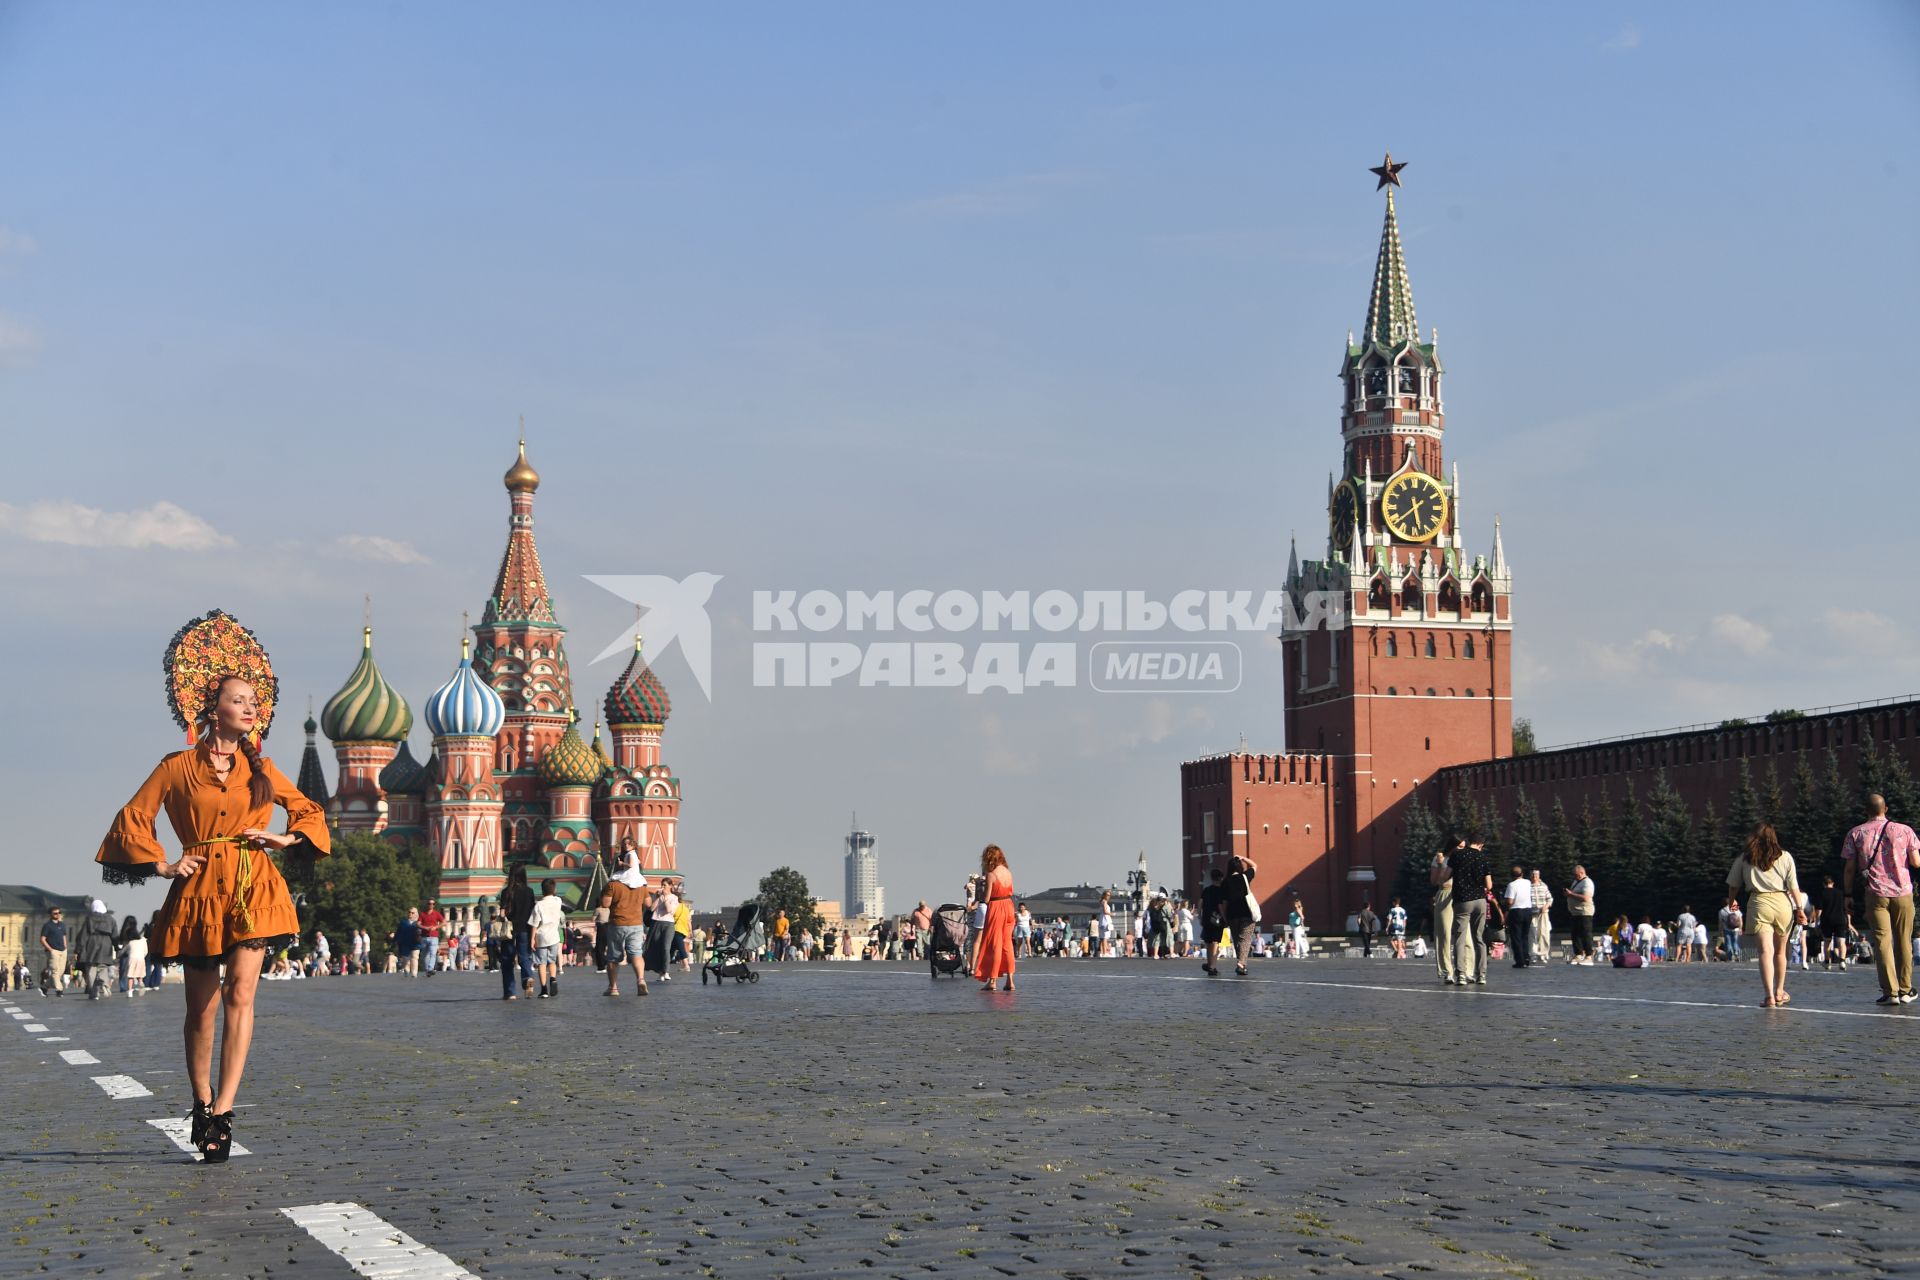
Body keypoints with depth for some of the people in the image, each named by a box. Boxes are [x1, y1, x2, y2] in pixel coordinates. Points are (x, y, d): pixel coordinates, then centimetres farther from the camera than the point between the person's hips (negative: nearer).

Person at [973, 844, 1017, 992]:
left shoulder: (990, 875, -14)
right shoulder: (1008, 873, 4)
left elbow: (986, 899, -14)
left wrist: (981, 885, 2)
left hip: (995, 908, -6)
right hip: (1009, 907, 6)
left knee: (994, 945, 1)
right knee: (1007, 944, 10)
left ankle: (992, 981, 2)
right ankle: (1009, 980, 8)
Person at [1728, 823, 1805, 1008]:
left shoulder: (1744, 858, 8)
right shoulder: (1785, 857, 8)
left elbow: (1733, 885, 15)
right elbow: (1793, 886, 2)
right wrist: (1799, 909, 6)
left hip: (1759, 904, -1)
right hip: (1782, 902, 2)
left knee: (1765, 950, -11)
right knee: (1780, 951, 17)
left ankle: (1770, 996, -25)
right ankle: (1779, 993, 30)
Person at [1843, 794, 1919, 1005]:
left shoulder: (1856, 834, 4)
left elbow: (1850, 868, 4)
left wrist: (1848, 894, 13)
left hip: (1876, 893, -1)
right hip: (1903, 893, 1)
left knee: (1882, 941, -2)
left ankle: (1890, 992, -11)